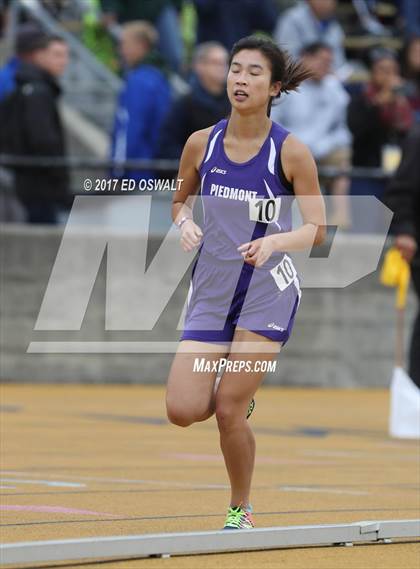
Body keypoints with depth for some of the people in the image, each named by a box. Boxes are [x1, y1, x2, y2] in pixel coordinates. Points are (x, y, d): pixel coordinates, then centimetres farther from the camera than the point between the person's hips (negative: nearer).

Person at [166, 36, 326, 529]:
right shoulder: (202, 143, 0)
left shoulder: (291, 152, -9)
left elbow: (317, 230, -6)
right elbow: (181, 202, 15)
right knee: (182, 411, -8)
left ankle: (240, 510, 15)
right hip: (210, 290, 3)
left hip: (268, 292, -3)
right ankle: (238, 397, 27)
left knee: (228, 411, -8)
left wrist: (274, 241, -25)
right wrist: (185, 223, -8)